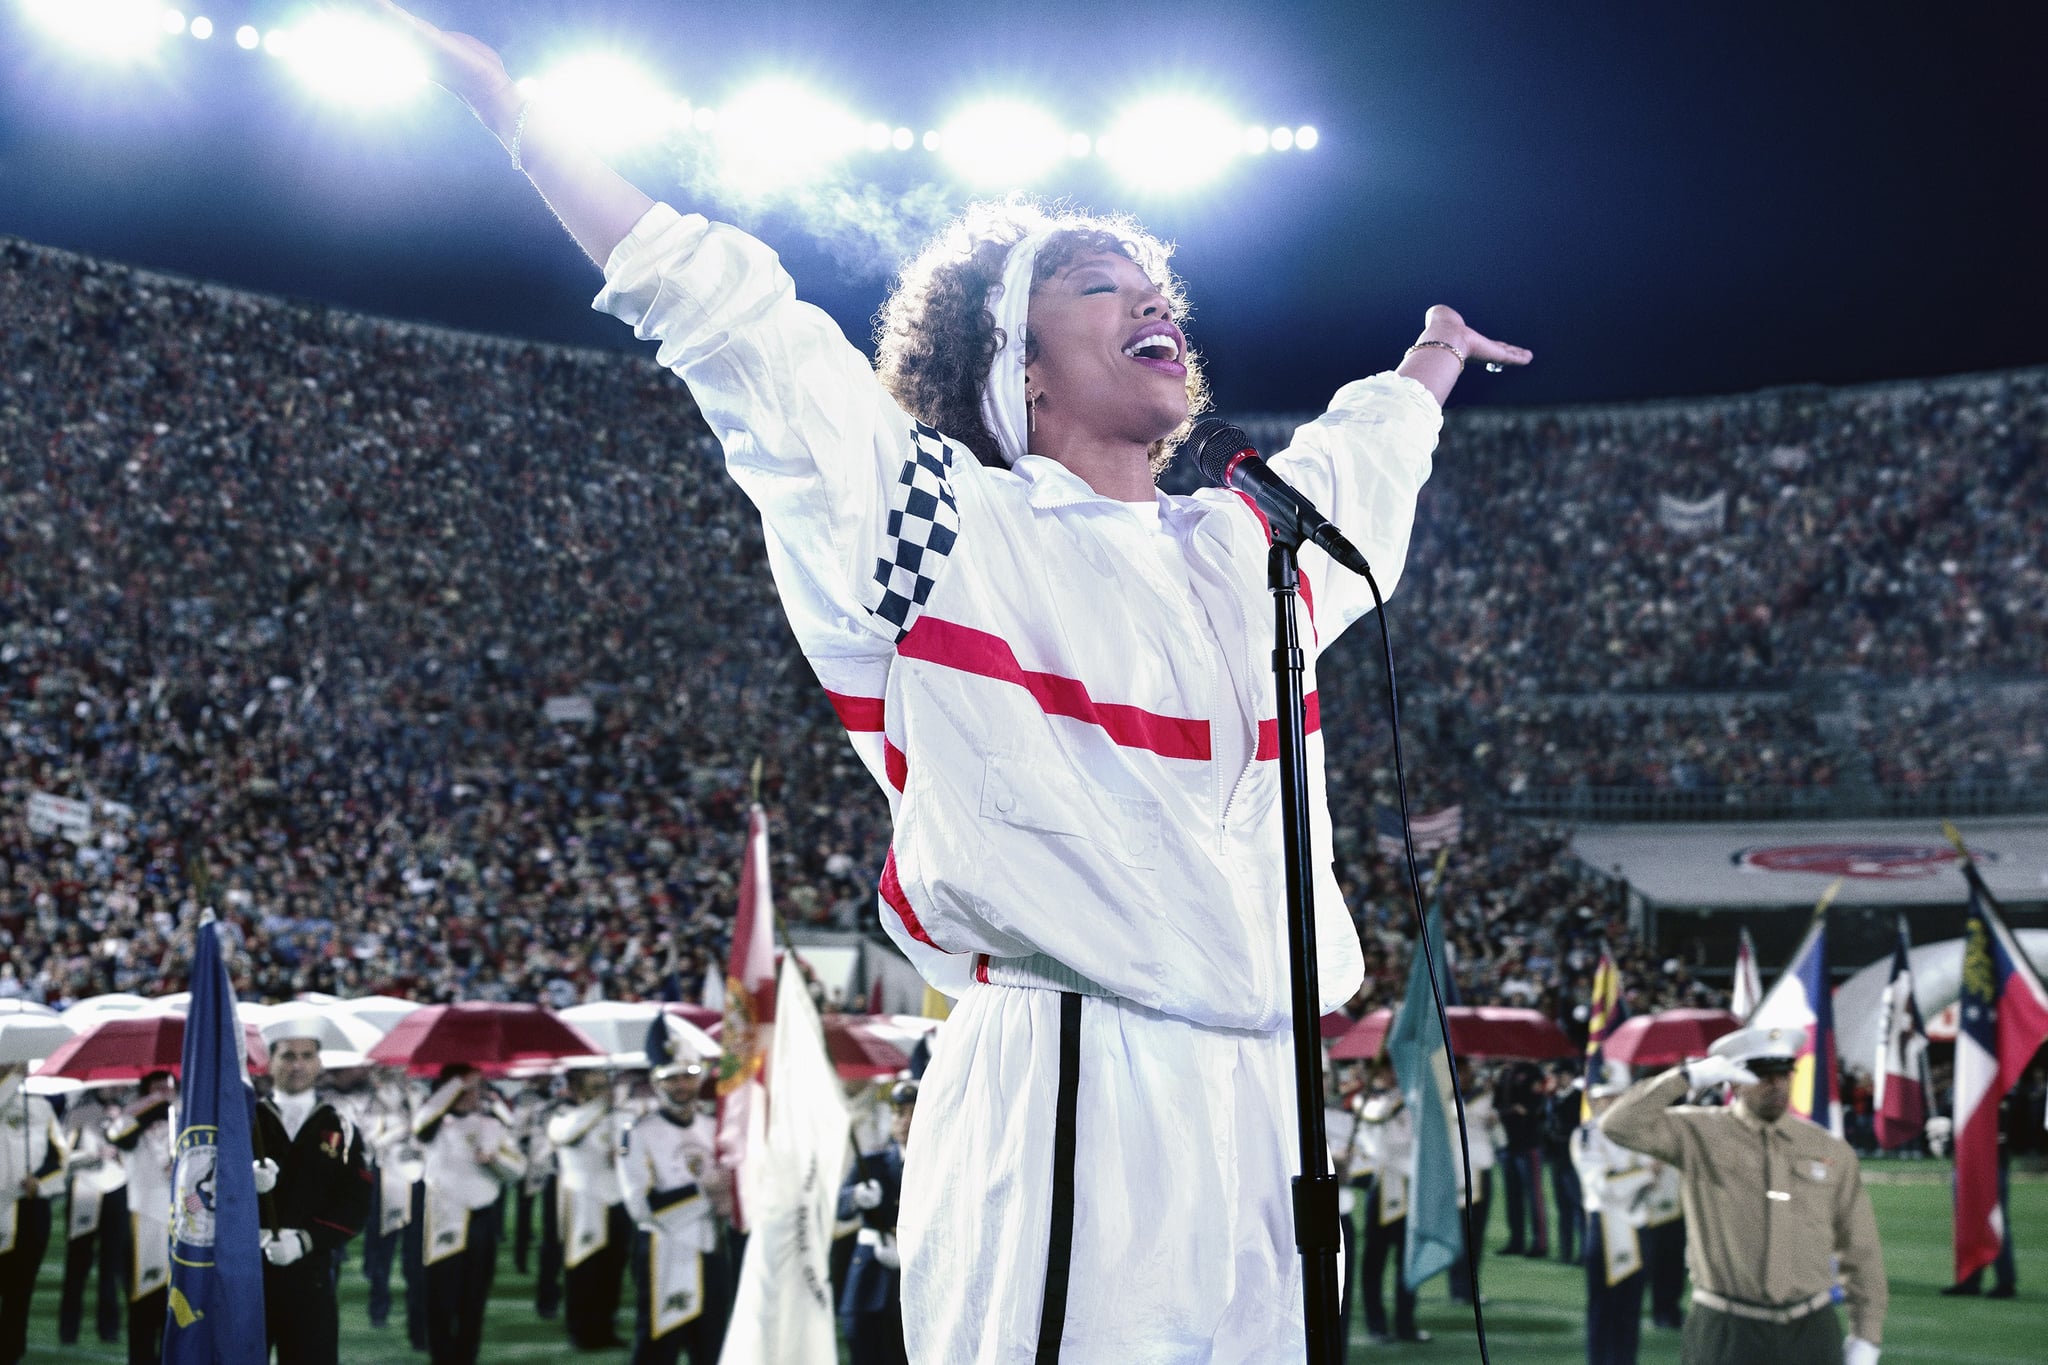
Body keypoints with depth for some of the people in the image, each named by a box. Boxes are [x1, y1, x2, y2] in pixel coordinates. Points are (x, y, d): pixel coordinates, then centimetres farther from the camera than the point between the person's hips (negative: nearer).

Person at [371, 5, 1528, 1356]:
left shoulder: (1252, 546, 18)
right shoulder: (950, 526, 3)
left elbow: (1369, 447, 42)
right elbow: (721, 308, 4)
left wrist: (1436, 356, 61)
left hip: (1266, 1107, 6)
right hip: (1066, 1106, -5)